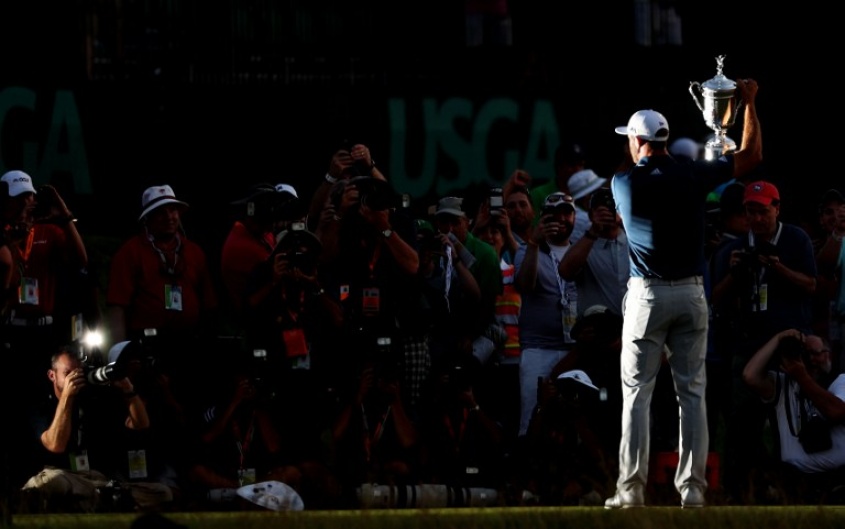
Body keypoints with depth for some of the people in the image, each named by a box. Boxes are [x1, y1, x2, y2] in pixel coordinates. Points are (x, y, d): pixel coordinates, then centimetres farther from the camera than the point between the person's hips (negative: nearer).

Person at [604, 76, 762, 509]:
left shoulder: (623, 183, -2)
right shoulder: (692, 176, -1)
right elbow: (751, 156, 9)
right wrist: (750, 103, 20)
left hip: (647, 295, -2)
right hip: (691, 294, 2)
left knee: (636, 392, 1)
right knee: (692, 392, 5)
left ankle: (632, 488, -5)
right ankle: (692, 487, 0)